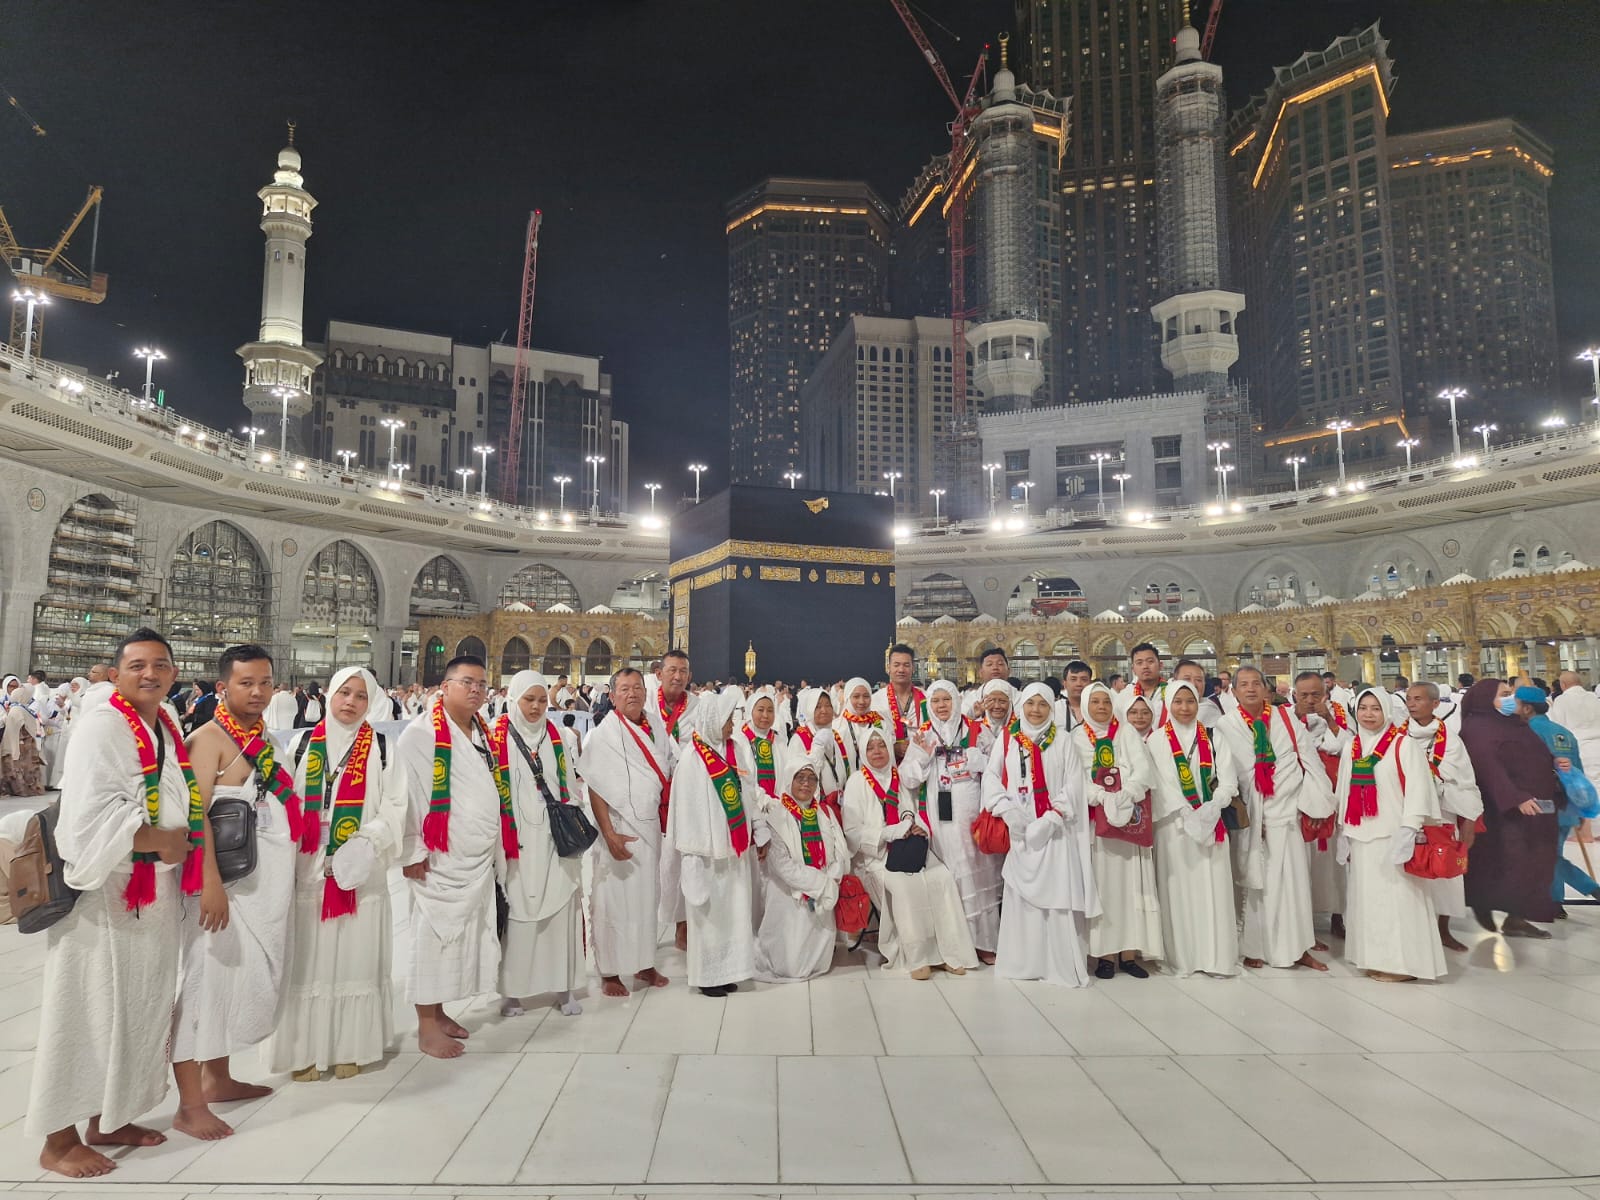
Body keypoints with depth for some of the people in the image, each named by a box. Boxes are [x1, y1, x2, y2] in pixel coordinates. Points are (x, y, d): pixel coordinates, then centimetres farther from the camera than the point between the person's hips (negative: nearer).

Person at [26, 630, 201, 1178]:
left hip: (154, 896, 8)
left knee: (139, 1008, 15)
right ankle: (59, 1139, 15)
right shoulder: (101, 727, -14)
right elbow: (92, 814, -23)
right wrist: (161, 840, -18)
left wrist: (180, 842, 6)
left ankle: (108, 1119, 30)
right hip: (103, 894, -8)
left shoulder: (167, 730, 11)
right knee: (87, 1011, 1)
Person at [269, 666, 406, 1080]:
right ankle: (307, 1049, 15)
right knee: (309, 961, 4)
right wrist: (288, 855, -7)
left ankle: (350, 1048, 16)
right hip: (309, 870, 1)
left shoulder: (381, 749, 4)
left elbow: (394, 809, -2)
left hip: (362, 873, -1)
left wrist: (361, 847, -15)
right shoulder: (303, 744, 7)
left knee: (355, 959, 4)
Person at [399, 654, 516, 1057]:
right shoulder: (421, 734, -12)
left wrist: (500, 848, 17)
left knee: (468, 935, 13)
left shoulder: (484, 735, 14)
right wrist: (412, 851, -16)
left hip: (481, 859, 8)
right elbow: (404, 794, -15)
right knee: (435, 936, -1)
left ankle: (440, 1011, 27)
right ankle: (427, 1027, 10)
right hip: (440, 860, -8)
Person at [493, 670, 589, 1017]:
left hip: (555, 841, 3)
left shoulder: (561, 737, 10)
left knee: (561, 909, 4)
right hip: (514, 841, -2)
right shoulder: (496, 738, -1)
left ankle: (564, 987, 15)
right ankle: (510, 990, 15)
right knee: (514, 912, 2)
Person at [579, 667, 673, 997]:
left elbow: (676, 767, 15)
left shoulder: (654, 730, 7)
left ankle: (643, 963, 27)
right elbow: (595, 788, -14)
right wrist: (609, 834, -20)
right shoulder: (603, 733, -10)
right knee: (614, 898, 1)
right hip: (619, 827, -6)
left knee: (647, 895, 13)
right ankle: (610, 972, 14)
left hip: (650, 826, 6)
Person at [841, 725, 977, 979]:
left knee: (942, 878, -23)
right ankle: (916, 957, -22)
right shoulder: (857, 782, 3)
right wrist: (889, 834, -15)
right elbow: (852, 831, -4)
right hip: (876, 854, -4)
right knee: (906, 884, -32)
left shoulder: (900, 778, 15)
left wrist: (917, 827, -6)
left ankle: (948, 952, -17)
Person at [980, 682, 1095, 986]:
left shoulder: (1063, 740, 6)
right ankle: (1019, 961, 11)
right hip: (1018, 829, 1)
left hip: (1054, 829, -1)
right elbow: (991, 776, 6)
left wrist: (1052, 817, -12)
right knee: (1019, 893, 2)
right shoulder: (1007, 738, 10)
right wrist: (1007, 810, -9)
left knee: (1058, 893, -6)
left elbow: (1074, 784, -1)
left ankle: (1062, 964, 0)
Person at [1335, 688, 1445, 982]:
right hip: (1362, 837, 6)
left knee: (1398, 897, -4)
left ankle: (1402, 961, 5)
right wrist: (1344, 832, 15)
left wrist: (1409, 830, -18)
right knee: (1367, 897, 8)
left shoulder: (1404, 744, -6)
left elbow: (1417, 788, -12)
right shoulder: (1350, 748, 13)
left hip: (1393, 836, -6)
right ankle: (1374, 958, 16)